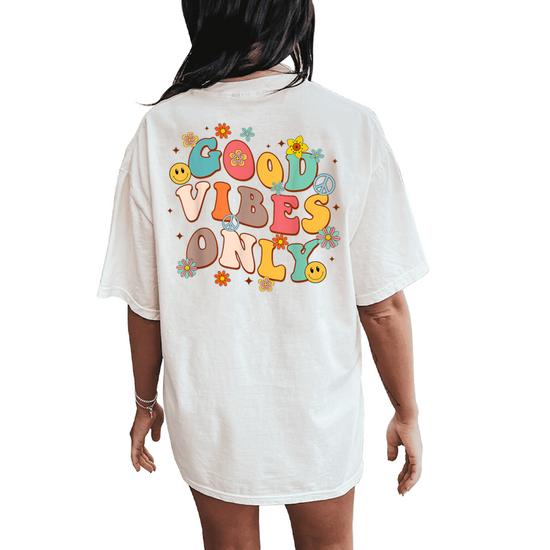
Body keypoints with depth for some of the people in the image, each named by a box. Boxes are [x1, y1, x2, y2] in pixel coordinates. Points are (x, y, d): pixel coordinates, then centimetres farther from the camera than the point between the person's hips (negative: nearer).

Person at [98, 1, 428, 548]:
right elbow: (384, 304, -14)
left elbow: (144, 304, -8)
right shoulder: (352, 126, -18)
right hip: (319, 412, 0)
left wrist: (146, 402, 9)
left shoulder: (159, 130, -15)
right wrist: (406, 413, 2)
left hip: (208, 414, 1)